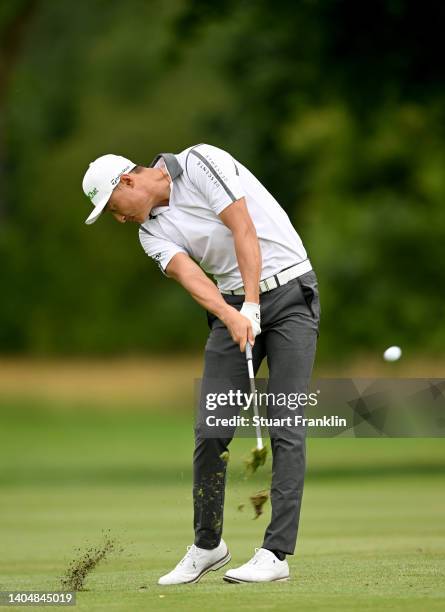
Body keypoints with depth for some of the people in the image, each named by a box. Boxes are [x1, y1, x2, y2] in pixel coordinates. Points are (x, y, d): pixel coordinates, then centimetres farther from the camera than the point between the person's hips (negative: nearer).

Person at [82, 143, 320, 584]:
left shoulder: (200, 163, -10)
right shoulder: (152, 231, 6)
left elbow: (243, 228, -18)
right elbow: (190, 276, -12)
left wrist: (252, 308, -22)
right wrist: (232, 317, -30)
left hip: (289, 293, -6)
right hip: (233, 304, 6)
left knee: (286, 426, -10)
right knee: (211, 429, -1)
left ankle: (276, 552, -12)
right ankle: (207, 545, 14)